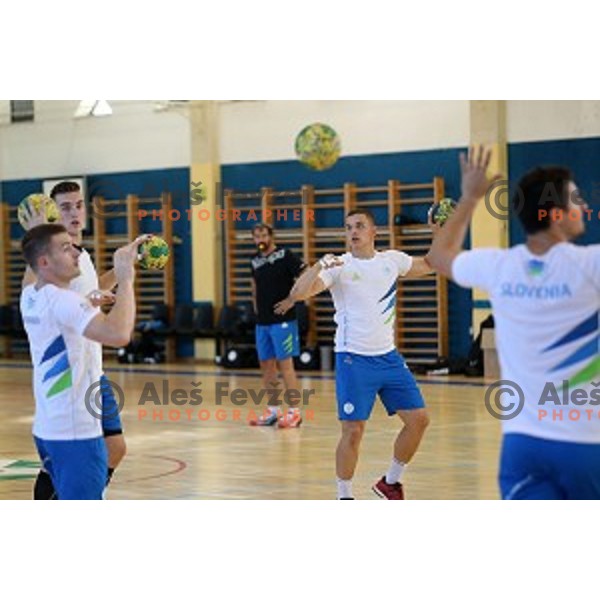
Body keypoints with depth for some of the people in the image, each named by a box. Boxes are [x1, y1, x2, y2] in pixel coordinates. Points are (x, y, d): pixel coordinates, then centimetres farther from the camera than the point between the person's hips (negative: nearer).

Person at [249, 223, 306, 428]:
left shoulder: (285, 255, -8)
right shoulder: (255, 261, 12)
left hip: (283, 320, -7)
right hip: (262, 320, 7)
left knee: (285, 364, -7)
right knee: (266, 365, 9)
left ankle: (294, 412, -2)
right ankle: (273, 410, 18)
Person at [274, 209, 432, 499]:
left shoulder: (392, 260, 6)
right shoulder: (339, 267, -8)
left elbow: (429, 265, 22)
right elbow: (297, 293, -20)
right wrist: (319, 265, -34)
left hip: (388, 356, 5)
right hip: (354, 359, -5)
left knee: (418, 419, 3)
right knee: (353, 431, -7)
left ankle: (391, 482, 22)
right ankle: (344, 498, 9)